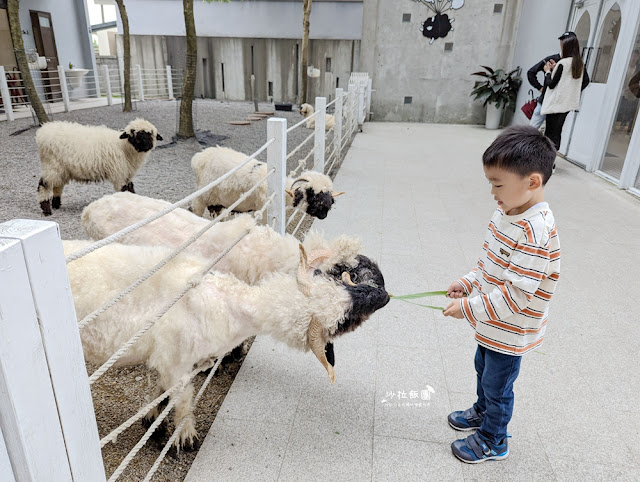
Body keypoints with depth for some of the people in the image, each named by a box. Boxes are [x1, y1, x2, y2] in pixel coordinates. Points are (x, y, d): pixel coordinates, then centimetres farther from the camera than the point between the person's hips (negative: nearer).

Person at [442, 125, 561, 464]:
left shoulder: (536, 233, -33)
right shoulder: (506, 213, -5)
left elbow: (515, 295, -32)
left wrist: (469, 308, -26)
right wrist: (468, 283, -1)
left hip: (510, 333, -8)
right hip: (491, 324, 8)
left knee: (497, 385, 14)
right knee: (483, 369, 29)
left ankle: (492, 442, 39)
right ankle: (482, 412, 56)